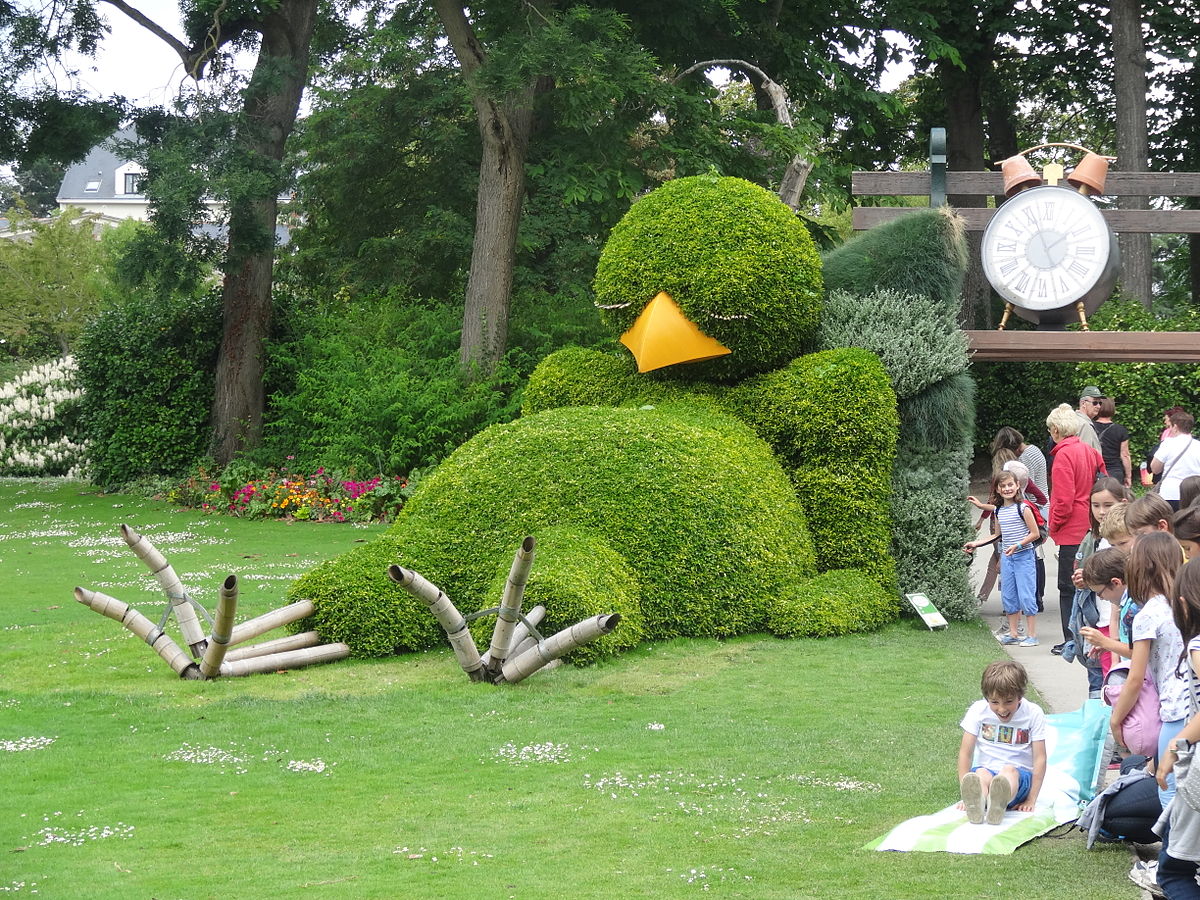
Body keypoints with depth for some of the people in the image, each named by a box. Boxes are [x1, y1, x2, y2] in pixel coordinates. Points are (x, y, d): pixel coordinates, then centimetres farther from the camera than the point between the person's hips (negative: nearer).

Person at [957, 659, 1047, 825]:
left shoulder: (1033, 713, -4)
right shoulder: (978, 710, -1)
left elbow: (1040, 758, -4)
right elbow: (965, 753, -2)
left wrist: (1031, 800, -12)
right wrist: (965, 795, -11)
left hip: (1019, 775, 0)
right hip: (986, 769, 1)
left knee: (1009, 770, -35)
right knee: (981, 773, -35)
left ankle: (998, 803, -68)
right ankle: (975, 804, -69)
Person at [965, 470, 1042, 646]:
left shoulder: (1023, 508, -11)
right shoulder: (998, 511, 8)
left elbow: (1035, 533, -11)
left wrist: (1017, 545, -20)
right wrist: (976, 544, 17)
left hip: (1023, 556, -7)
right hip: (1006, 557, 7)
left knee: (1026, 595, -6)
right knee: (1008, 596, 9)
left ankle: (1032, 635, 0)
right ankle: (1013, 634, 18)